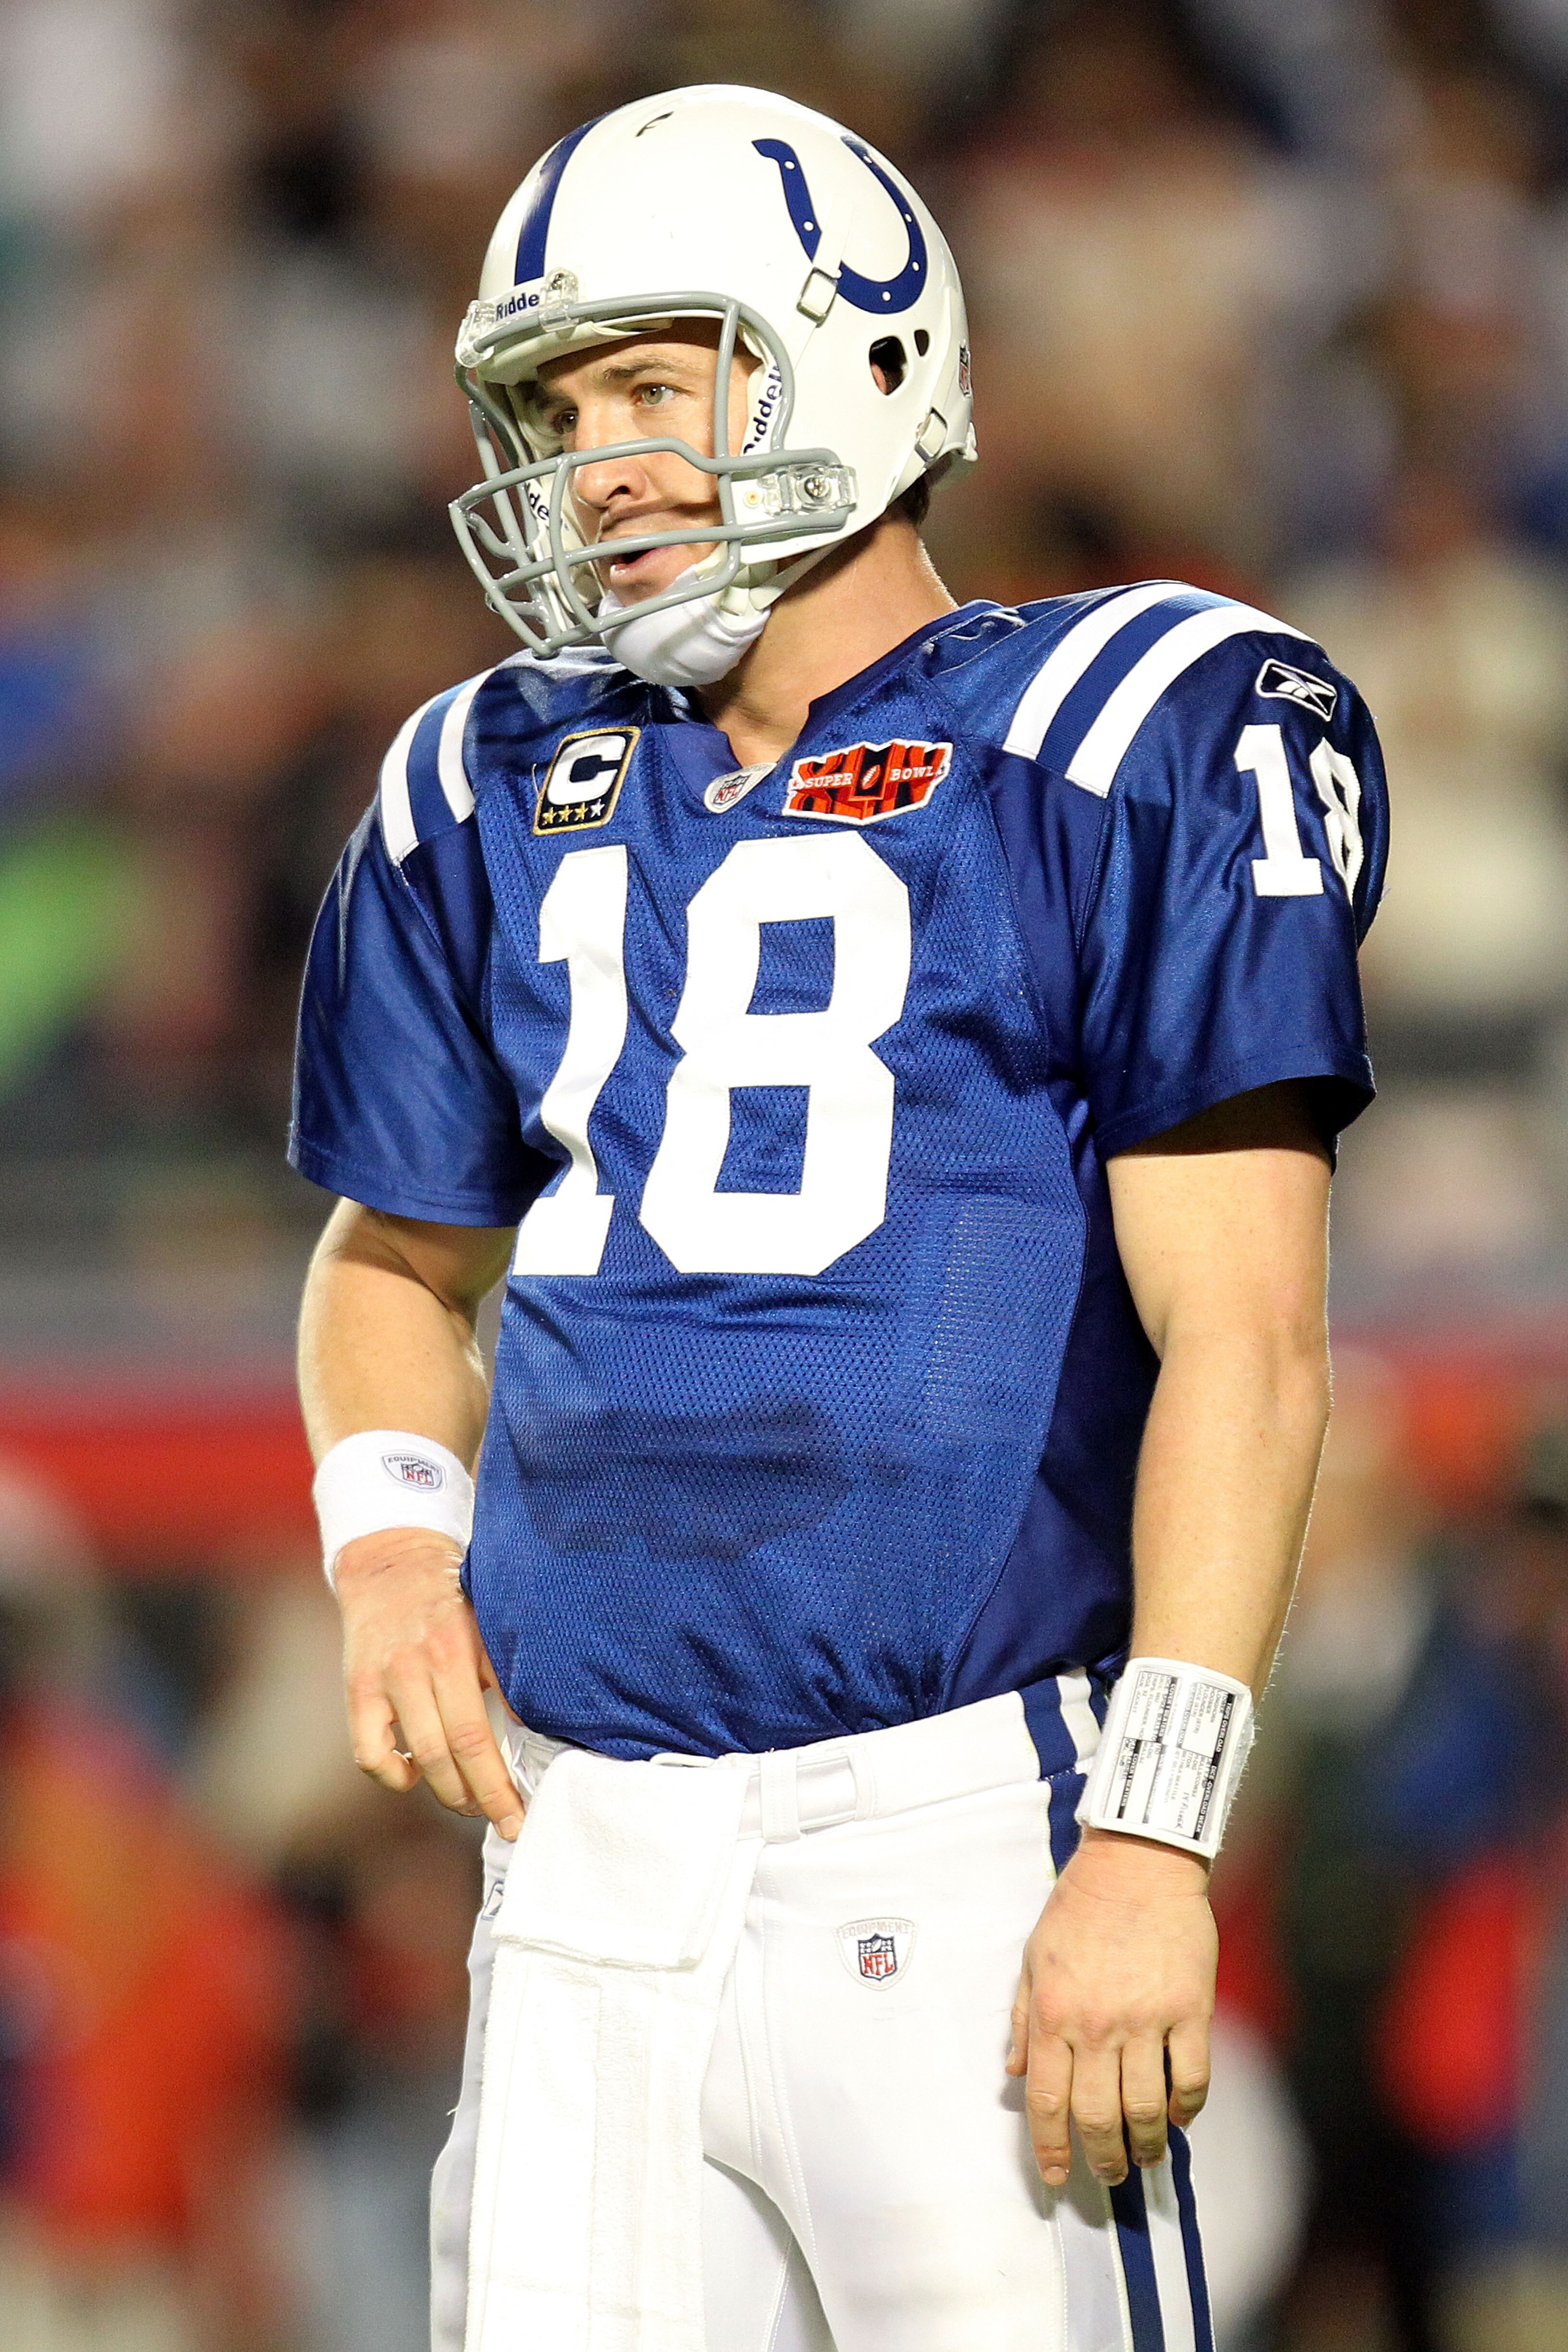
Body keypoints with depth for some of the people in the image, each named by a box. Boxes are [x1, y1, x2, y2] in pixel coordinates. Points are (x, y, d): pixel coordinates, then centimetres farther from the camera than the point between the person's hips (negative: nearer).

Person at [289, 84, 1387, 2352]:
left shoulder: (1125, 750, -4)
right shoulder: (500, 796, 14)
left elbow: (1242, 1340, -9)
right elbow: (400, 1260, 28)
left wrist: (1152, 1839, -15)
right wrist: (391, 1531, 7)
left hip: (959, 1828, -6)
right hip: (588, 1864, 6)